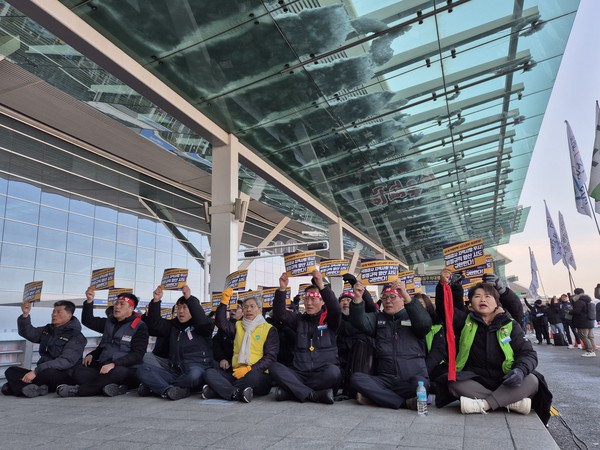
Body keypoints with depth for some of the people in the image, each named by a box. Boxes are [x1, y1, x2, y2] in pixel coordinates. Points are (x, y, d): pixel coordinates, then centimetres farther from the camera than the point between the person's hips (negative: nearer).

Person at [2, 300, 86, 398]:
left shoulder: (76, 337, -9)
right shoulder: (47, 330, 16)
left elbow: (66, 361, -21)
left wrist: (36, 371, -28)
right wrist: (25, 314, -8)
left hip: (64, 376, -7)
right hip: (42, 372, 7)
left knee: (49, 372, -37)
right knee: (11, 371, -7)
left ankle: (18, 385, -12)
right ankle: (37, 389, -28)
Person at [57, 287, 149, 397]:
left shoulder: (140, 327, -4)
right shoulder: (109, 322, 18)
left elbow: (137, 355, -12)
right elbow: (88, 321, 18)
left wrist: (114, 364, -24)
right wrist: (89, 301, 0)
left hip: (126, 370, -6)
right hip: (104, 367, 6)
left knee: (117, 372, -41)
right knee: (79, 371, -21)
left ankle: (79, 390, -27)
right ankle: (115, 388, -35)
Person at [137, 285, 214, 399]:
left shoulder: (200, 326, 4)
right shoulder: (174, 325, 19)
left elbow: (204, 321, -19)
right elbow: (155, 323, 7)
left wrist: (190, 298, -24)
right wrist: (156, 301, -7)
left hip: (197, 370, -4)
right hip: (174, 372, 4)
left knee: (194, 374, -40)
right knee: (143, 369, -15)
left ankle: (156, 387, -19)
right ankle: (169, 390, -33)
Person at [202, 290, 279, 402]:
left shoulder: (270, 330, 7)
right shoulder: (238, 326, 22)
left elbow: (270, 357, -3)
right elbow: (222, 323, 2)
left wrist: (249, 369, -16)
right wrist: (225, 300, -6)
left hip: (258, 375, -4)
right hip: (236, 372, 4)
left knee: (253, 376, -38)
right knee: (209, 373, -20)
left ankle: (217, 390, -24)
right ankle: (238, 394, -35)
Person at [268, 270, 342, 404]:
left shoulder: (330, 320, 8)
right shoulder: (299, 320, 17)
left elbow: (336, 309, -14)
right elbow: (280, 314, 3)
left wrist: (322, 286, -25)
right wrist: (282, 289, -11)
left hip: (323, 374, -3)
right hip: (300, 374, 3)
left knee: (333, 371, -36)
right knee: (275, 367, -23)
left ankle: (290, 392, -23)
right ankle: (314, 395, -28)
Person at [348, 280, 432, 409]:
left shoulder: (412, 316, 11)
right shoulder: (377, 318, 18)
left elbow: (425, 324, -13)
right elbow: (360, 322, -2)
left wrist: (406, 295, -25)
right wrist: (358, 299, -21)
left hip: (411, 379, -3)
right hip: (385, 379, 3)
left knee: (419, 383, -35)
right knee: (356, 378, -23)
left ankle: (379, 397, -16)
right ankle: (405, 403, -22)